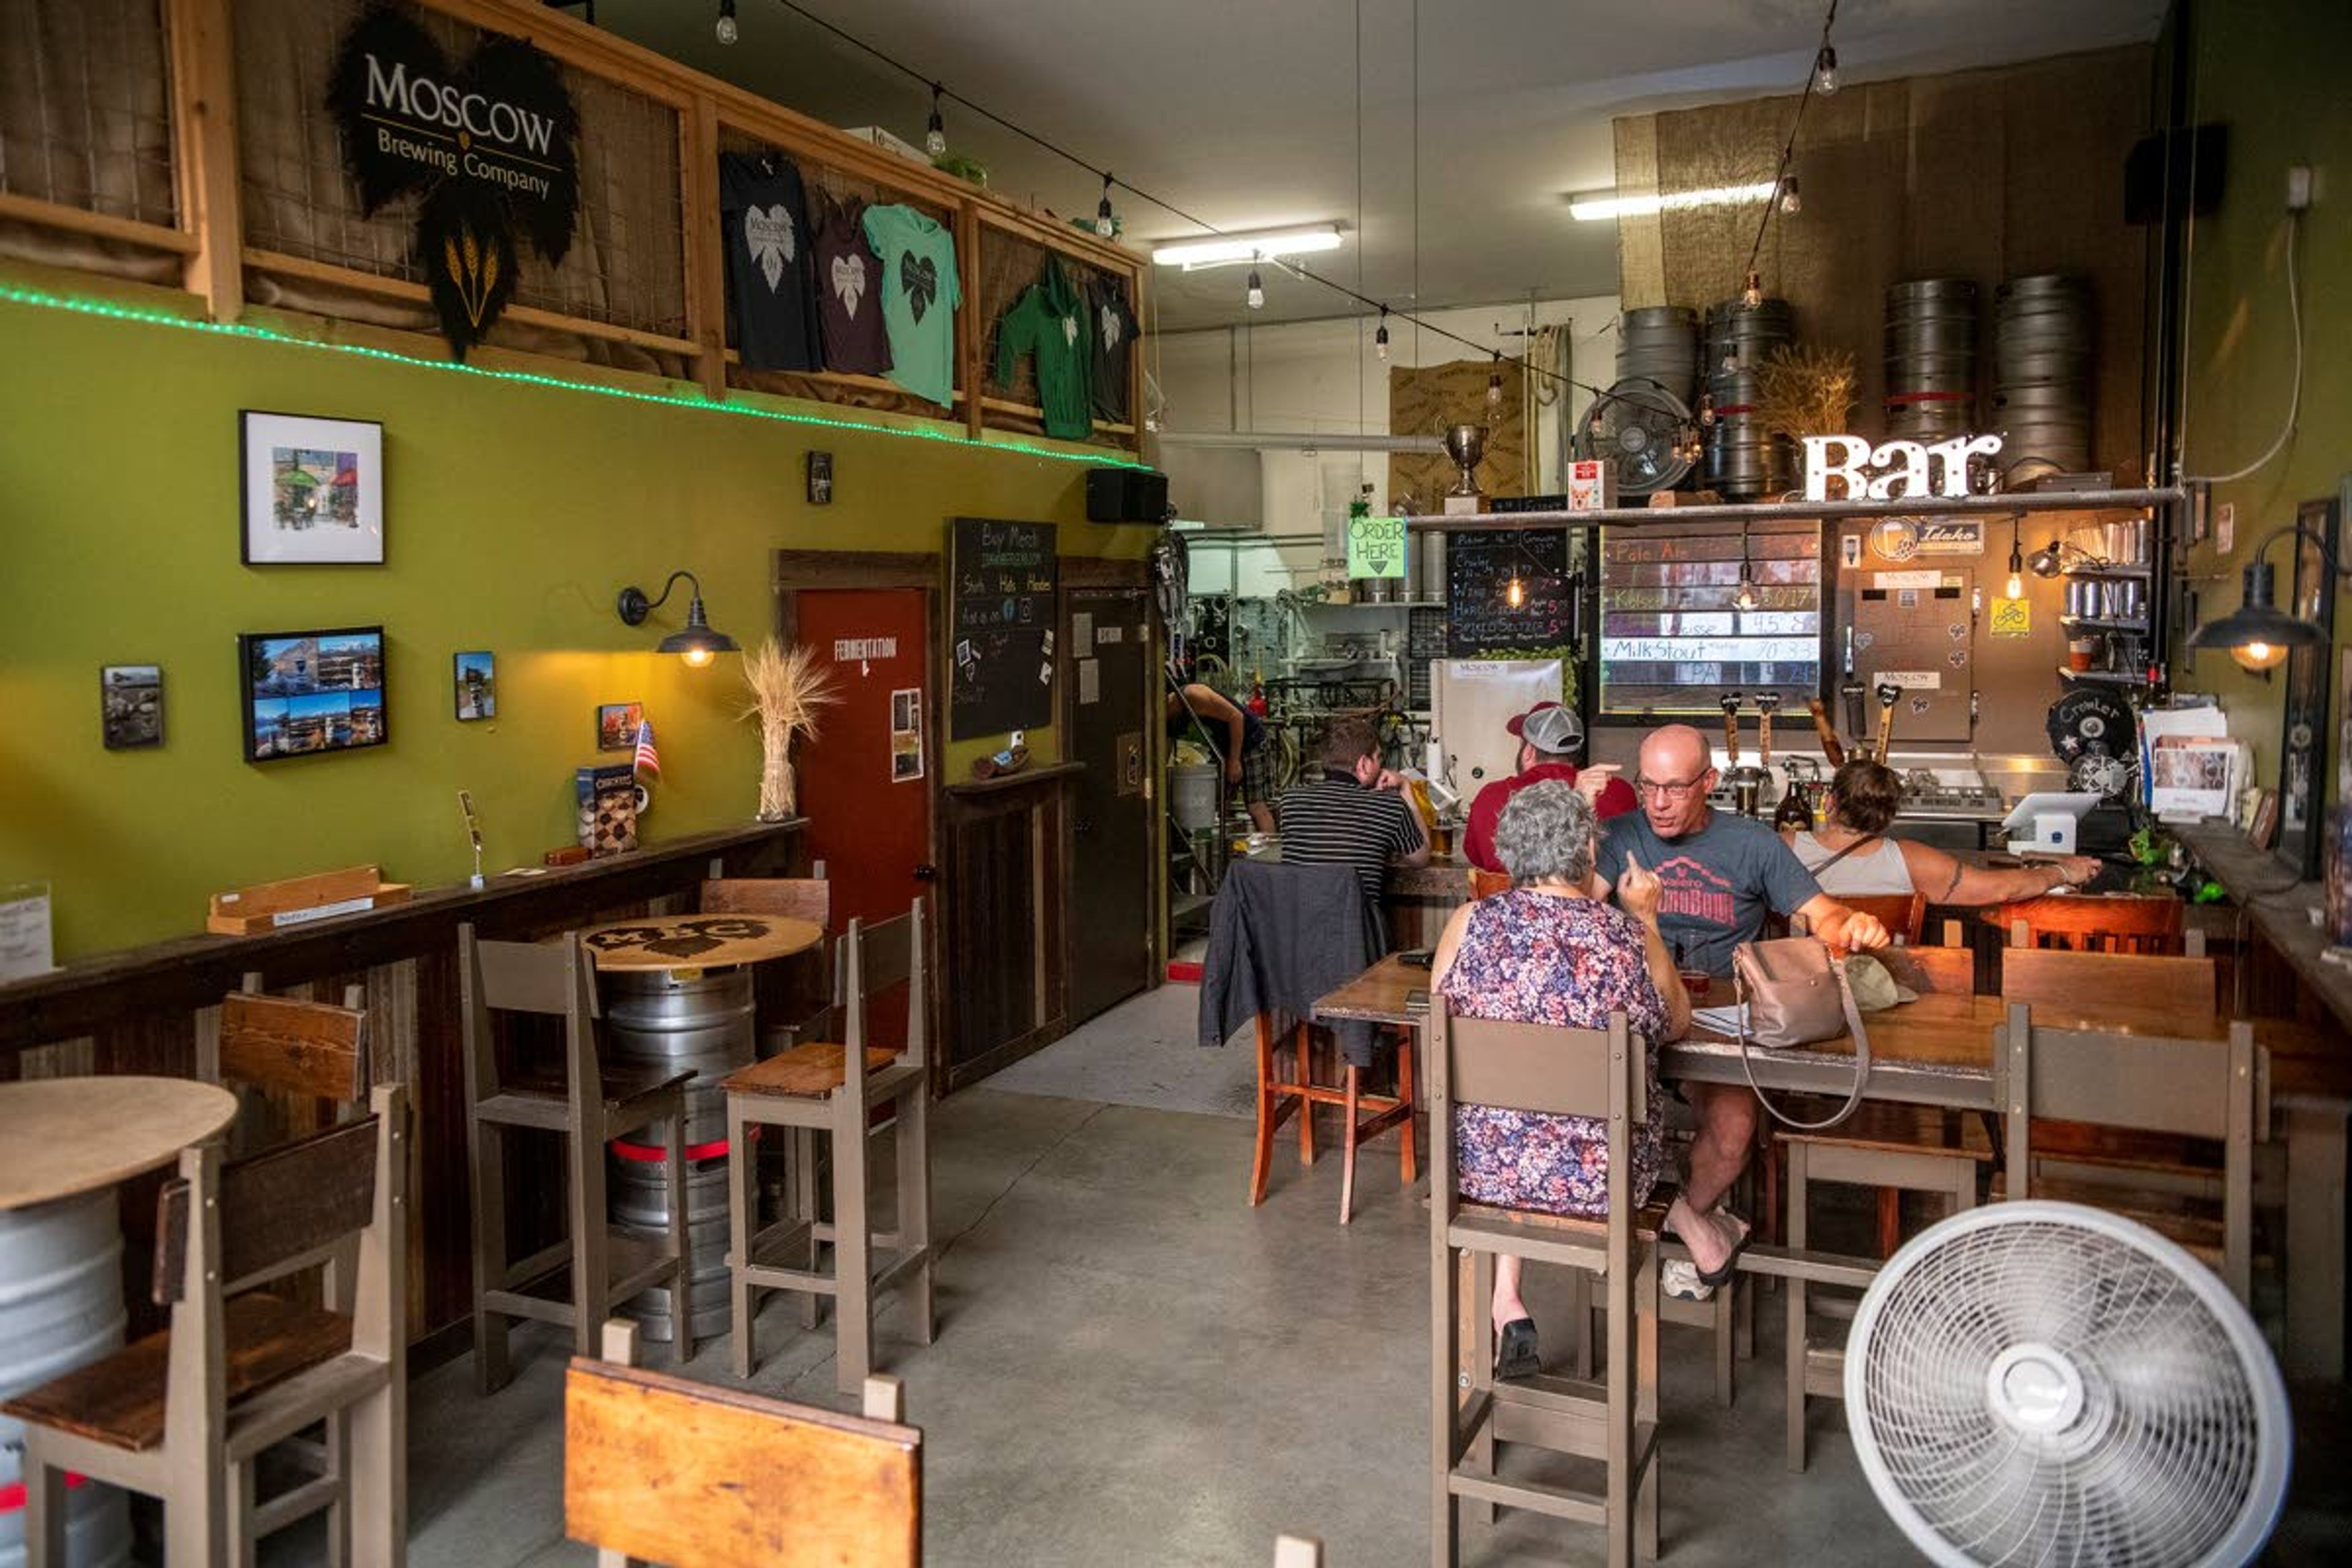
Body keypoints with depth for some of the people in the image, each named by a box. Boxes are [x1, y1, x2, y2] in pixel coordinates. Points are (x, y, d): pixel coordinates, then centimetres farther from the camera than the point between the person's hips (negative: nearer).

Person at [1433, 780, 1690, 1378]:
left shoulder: (1469, 924, -11)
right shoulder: (1630, 939, -12)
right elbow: (1677, 1025, 8)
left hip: (1480, 1169, 1)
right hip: (1597, 1180, -1)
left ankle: (1506, 1305, 27)